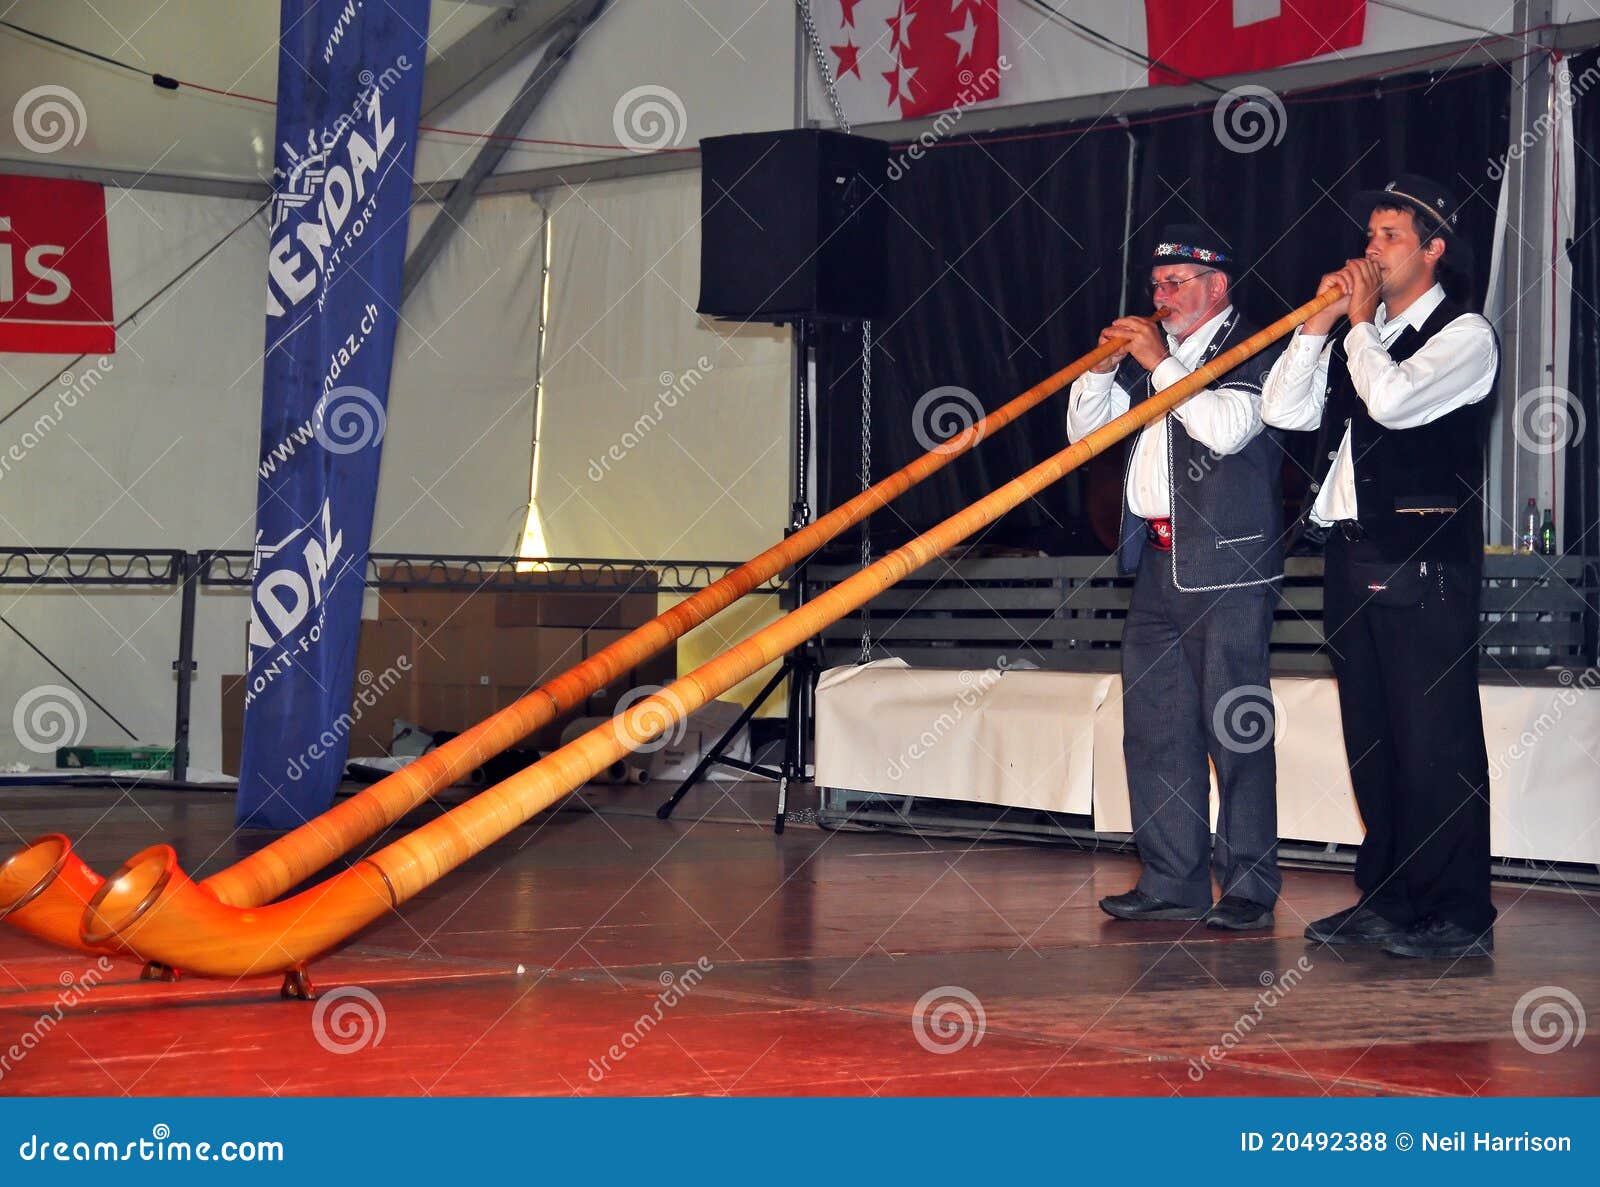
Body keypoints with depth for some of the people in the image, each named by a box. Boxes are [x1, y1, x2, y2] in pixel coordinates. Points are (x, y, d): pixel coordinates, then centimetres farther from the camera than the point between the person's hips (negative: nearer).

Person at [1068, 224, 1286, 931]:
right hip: (1154, 561, 7)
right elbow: (1084, 431, 19)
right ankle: (1171, 882, 13)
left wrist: (1161, 364, -13)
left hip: (1228, 563, -7)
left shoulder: (1254, 349, -1)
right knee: (1154, 728, 7)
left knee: (1236, 730, -7)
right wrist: (1105, 366, 4)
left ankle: (1249, 886, -2)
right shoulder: (1149, 351, 19)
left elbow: (1227, 427, -18)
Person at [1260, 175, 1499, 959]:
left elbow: (1393, 400, -21)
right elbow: (1283, 412, 10)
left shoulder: (1463, 335, -4)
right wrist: (1320, 321, 4)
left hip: (1425, 564, -8)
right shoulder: (1357, 338, 19)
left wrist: (1361, 322, -6)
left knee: (1434, 739, -7)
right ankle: (1387, 901, 18)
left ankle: (1458, 915, -3)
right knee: (1371, 738, 11)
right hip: (1353, 561, 8)